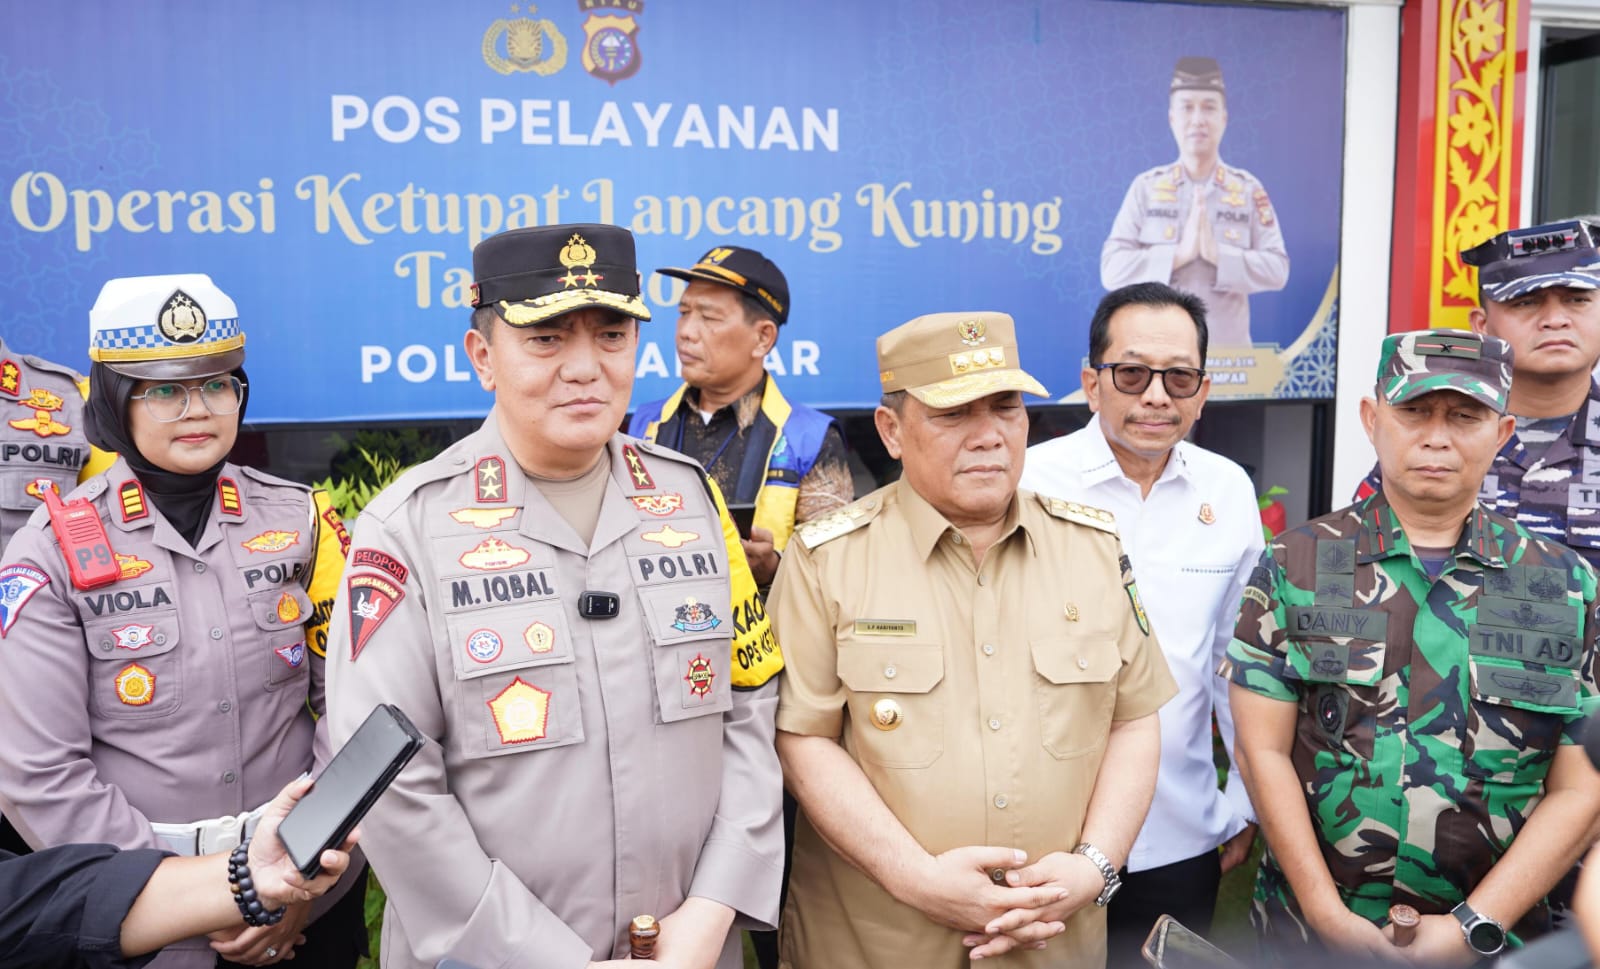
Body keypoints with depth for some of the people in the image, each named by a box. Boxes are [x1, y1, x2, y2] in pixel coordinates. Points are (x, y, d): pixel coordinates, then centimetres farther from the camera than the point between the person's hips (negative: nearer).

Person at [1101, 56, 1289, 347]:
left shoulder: (1249, 189, 4)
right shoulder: (1145, 187, 2)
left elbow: (1277, 270, -1)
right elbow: (1112, 270, -5)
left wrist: (1218, 254, -16)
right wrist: (1180, 252, -17)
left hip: (1228, 351, 1)